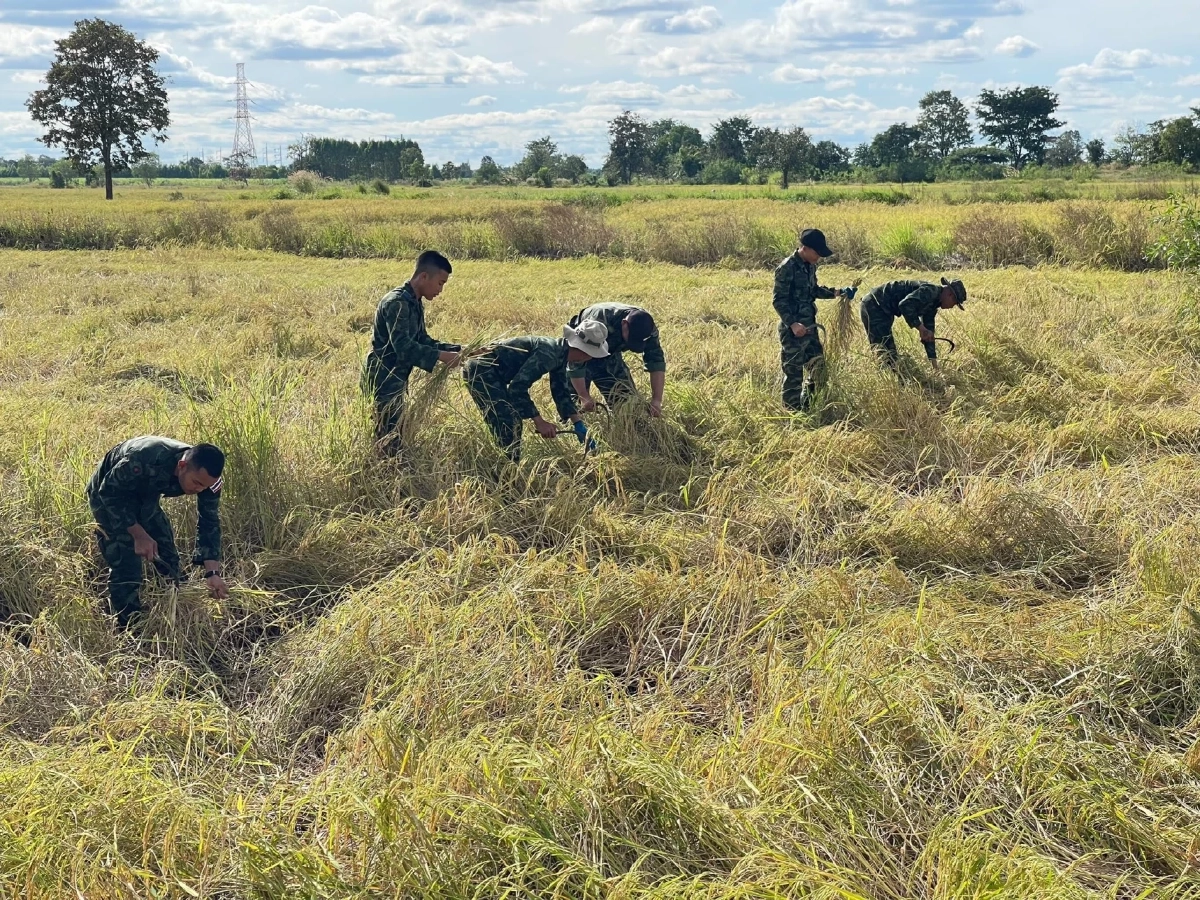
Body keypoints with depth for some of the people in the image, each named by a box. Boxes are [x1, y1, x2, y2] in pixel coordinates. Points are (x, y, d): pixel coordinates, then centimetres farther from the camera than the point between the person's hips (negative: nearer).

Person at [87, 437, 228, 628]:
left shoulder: (205, 475, -24)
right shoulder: (145, 460, -42)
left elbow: (209, 522, -15)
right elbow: (110, 492, -28)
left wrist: (212, 572, -25)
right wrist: (139, 534, -30)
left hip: (145, 497, 6)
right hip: (109, 494, -6)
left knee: (168, 559, 6)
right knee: (126, 567, -13)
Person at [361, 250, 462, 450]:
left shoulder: (415, 303, 11)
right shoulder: (397, 303, -20)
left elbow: (423, 341, 16)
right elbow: (404, 347, -28)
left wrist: (458, 349, 4)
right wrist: (441, 356, -31)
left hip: (395, 381, 10)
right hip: (383, 381, -10)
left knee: (395, 436, 12)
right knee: (390, 441, -9)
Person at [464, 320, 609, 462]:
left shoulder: (560, 355, 4)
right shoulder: (549, 353, -27)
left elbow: (561, 392, 14)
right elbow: (518, 387, -32)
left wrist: (579, 425, 6)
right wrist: (539, 422, -29)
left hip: (493, 374, 11)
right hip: (481, 372, -11)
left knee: (514, 423, 16)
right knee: (508, 428, -13)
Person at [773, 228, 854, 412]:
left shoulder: (810, 266, 8)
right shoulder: (787, 268, -18)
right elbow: (779, 301, -19)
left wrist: (836, 293, 12)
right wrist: (792, 323, -27)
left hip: (809, 326, 9)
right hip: (793, 329, -9)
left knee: (818, 366, 14)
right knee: (794, 372, -2)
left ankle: (807, 407, 26)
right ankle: (792, 412, 7)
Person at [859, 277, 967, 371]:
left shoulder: (933, 305, 15)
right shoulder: (930, 291, -17)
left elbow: (929, 335, 19)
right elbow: (905, 304, -32)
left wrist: (935, 365, 17)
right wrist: (921, 328, -26)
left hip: (881, 310, 11)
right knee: (885, 352, -10)